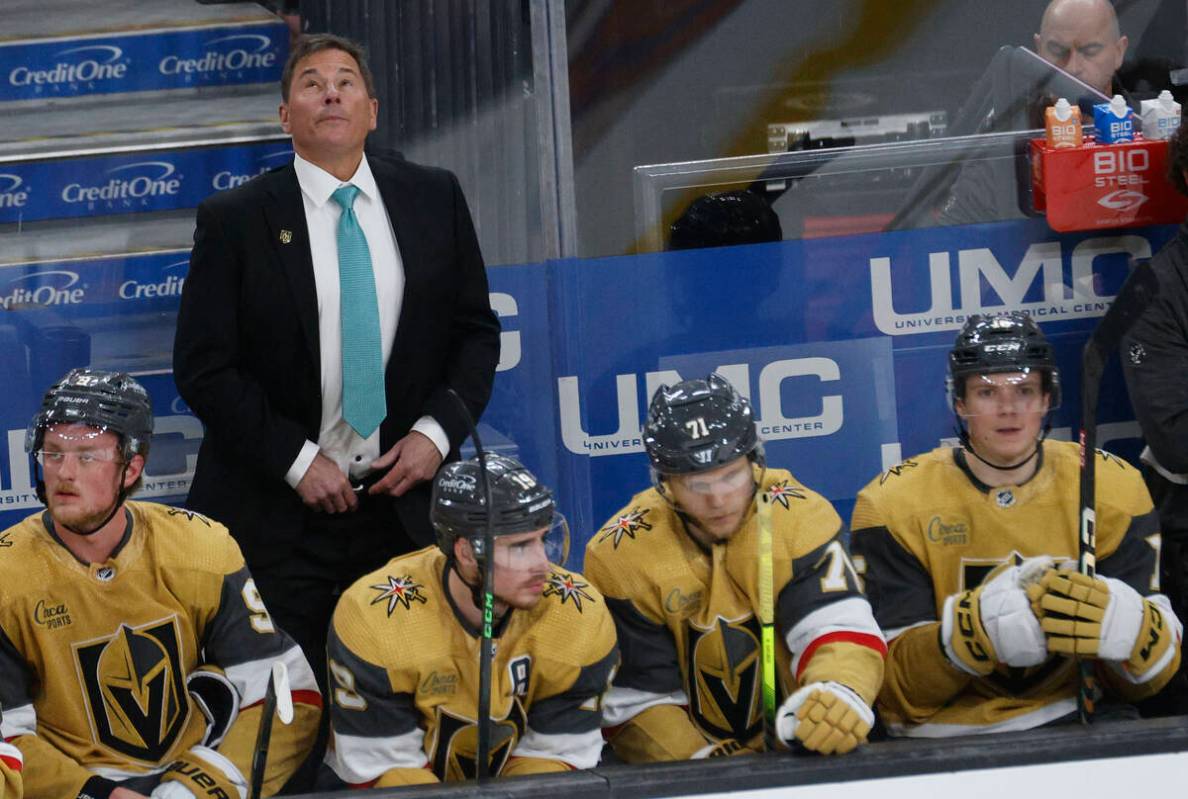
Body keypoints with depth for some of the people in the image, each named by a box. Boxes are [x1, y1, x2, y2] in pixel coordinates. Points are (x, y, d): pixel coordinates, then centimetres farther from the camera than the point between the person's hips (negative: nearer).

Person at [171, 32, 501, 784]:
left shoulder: (434, 199, 6)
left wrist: (436, 431, -5)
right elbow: (204, 368, -5)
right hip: (278, 511, -2)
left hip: (402, 497, 2)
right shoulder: (234, 221, -3)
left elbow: (477, 331, 10)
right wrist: (296, 460, -11)